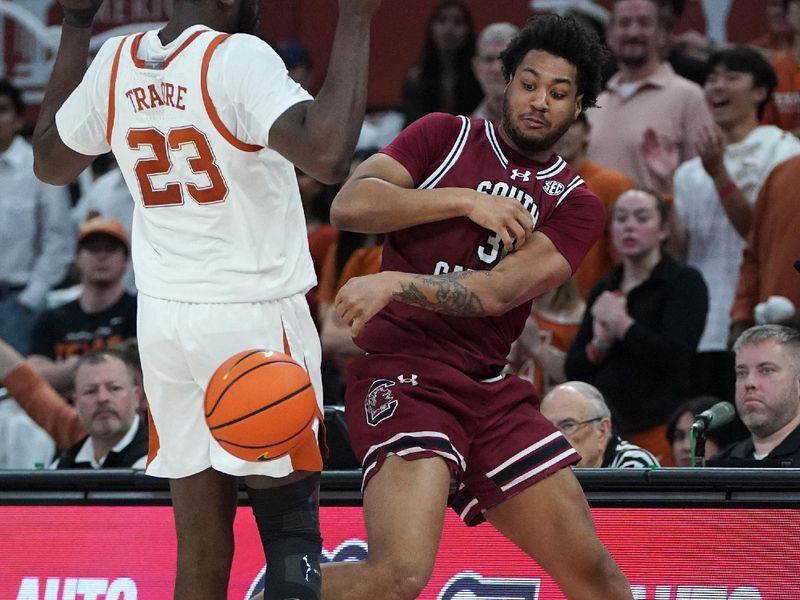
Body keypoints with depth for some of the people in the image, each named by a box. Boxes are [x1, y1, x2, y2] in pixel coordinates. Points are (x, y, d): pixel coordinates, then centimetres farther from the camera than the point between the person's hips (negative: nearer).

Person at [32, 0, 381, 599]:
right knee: (291, 536, 4)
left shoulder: (115, 62, 3)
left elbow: (51, 161, 20)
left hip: (164, 319, 6)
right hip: (255, 320, -6)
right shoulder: (238, 58, -16)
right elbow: (327, 155, -31)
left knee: (201, 552, 8)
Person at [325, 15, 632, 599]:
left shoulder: (576, 205, 9)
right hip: (403, 374, -4)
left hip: (490, 391, 4)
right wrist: (465, 201, -10)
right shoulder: (446, 136, 7)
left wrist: (393, 283, -20)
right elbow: (349, 205, -7)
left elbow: (498, 291, -7)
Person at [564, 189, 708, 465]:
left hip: (658, 429, -5)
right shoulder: (604, 290, 18)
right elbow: (573, 370, 14)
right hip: (601, 430, 5)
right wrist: (599, 345, -6)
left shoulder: (684, 282, 2)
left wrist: (621, 324, -8)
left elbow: (674, 356, -14)